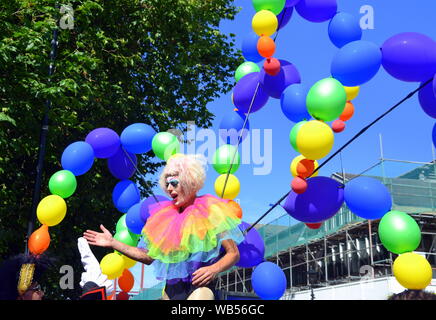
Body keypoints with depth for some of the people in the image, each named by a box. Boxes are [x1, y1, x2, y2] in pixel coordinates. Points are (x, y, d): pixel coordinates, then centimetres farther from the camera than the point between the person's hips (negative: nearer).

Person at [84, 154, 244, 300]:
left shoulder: (210, 212, -3)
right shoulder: (166, 216, 11)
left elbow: (233, 253, -4)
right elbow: (149, 257, 13)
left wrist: (214, 269, -23)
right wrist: (113, 243, 9)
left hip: (200, 286, -4)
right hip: (171, 289, 4)